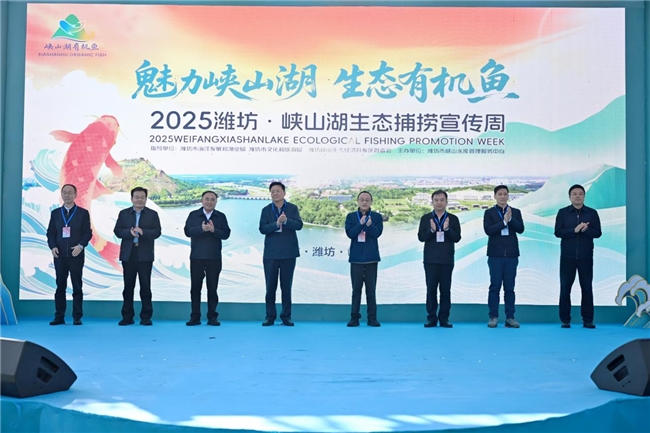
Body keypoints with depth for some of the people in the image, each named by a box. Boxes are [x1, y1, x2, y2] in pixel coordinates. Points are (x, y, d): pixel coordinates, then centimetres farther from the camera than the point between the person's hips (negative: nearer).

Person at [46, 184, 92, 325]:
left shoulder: (83, 213, 4)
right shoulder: (55, 213, 12)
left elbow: (88, 233, -1)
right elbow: (50, 233, 9)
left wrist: (80, 246, -16)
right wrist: (53, 247, -8)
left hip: (76, 255, -2)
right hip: (60, 255, 2)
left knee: (77, 286, 1)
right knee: (60, 286, 4)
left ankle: (77, 317, 5)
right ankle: (59, 317, 8)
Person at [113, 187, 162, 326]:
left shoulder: (153, 214, 6)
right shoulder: (123, 213, 10)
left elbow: (157, 232, -3)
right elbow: (117, 231, 2)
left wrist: (143, 232, -20)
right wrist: (129, 232, -17)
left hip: (145, 255, -1)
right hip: (128, 255, 2)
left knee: (145, 286, 0)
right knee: (128, 286, 5)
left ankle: (146, 317, 6)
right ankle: (127, 317, 12)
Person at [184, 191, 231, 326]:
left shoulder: (221, 216, 5)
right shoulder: (193, 215, 5)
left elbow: (226, 234, -5)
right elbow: (187, 231, -7)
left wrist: (214, 230, -21)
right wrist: (201, 229, -22)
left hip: (214, 258, 0)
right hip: (196, 257, 0)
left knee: (212, 288, 4)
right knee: (195, 287, 3)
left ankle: (212, 317, 10)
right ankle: (195, 317, 10)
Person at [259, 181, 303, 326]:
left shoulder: (292, 208, 3)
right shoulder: (266, 210, 4)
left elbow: (299, 225, -10)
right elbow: (262, 229, -8)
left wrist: (286, 221, -28)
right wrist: (276, 224, -24)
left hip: (288, 253, 0)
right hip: (271, 253, 1)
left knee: (286, 286, 5)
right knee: (270, 286, 3)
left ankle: (286, 316, 12)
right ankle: (270, 316, 12)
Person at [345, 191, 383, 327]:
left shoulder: (377, 217, 4)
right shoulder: (351, 216, 5)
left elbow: (377, 233, -9)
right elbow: (350, 233, -8)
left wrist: (369, 225, -27)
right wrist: (361, 224, -21)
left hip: (371, 257, 0)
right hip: (356, 257, 0)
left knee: (371, 289, 3)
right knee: (356, 289, 4)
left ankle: (372, 318, 8)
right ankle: (354, 317, 10)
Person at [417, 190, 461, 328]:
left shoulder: (453, 219, 5)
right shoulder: (426, 218, 6)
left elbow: (457, 238, -2)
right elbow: (421, 237, -2)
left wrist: (447, 229, -19)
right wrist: (431, 230, -19)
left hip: (447, 260, 0)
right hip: (430, 259, 0)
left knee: (445, 290, 3)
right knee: (431, 289, 2)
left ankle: (444, 318, 9)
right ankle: (431, 318, 9)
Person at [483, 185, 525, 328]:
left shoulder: (516, 212, 10)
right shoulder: (489, 212, 4)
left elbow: (521, 229, -3)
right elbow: (488, 230, -11)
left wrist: (510, 219, -16)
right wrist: (504, 221, -14)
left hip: (511, 254, 2)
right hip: (495, 254, -2)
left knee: (510, 287, 4)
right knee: (495, 286, -1)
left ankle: (510, 317, 7)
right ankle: (493, 316, 4)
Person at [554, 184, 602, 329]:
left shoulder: (592, 213, 6)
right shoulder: (563, 212, 4)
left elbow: (597, 233, 1)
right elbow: (558, 232, -5)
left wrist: (586, 230, -18)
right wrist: (575, 230, -18)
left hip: (586, 257, 1)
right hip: (567, 257, 0)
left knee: (587, 288, 3)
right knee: (565, 288, 2)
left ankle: (588, 320, 9)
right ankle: (565, 320, 8)